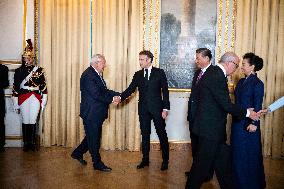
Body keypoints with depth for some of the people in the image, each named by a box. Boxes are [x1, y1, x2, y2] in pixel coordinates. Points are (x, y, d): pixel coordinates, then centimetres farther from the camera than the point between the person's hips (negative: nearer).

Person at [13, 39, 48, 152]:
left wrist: (44, 101, 2)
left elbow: (43, 86, 6)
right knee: (25, 121, 5)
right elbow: (15, 88, 4)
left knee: (33, 121, 2)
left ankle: (32, 142, 14)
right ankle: (26, 143, 16)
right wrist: (16, 104, 1)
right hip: (24, 98, 0)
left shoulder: (39, 70, 6)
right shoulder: (19, 71, 5)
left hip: (36, 98, 0)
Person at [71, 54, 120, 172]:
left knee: (94, 136, 20)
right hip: (91, 113, -10)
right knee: (94, 138, 2)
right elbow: (96, 94, -24)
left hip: (97, 113, 10)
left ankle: (78, 153, 36)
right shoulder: (88, 75, -18)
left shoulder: (97, 74, 14)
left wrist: (118, 95, 0)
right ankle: (97, 163, 15)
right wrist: (111, 99, -16)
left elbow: (104, 90, 12)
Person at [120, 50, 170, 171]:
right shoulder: (138, 75, 8)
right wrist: (120, 97, -15)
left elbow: (165, 91, -4)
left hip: (157, 109, -3)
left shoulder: (159, 73, -2)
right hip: (143, 109, 3)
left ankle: (165, 160, 17)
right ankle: (145, 159, 23)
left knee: (162, 134, 4)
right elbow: (130, 89, 2)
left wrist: (165, 109, -10)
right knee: (145, 134, 11)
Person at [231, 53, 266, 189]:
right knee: (237, 153, 15)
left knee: (250, 154, 7)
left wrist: (254, 123, -19)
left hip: (248, 124, -7)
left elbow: (258, 106, -14)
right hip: (237, 121, 7)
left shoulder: (257, 84, -11)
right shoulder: (241, 82, 9)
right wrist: (235, 117, 9)